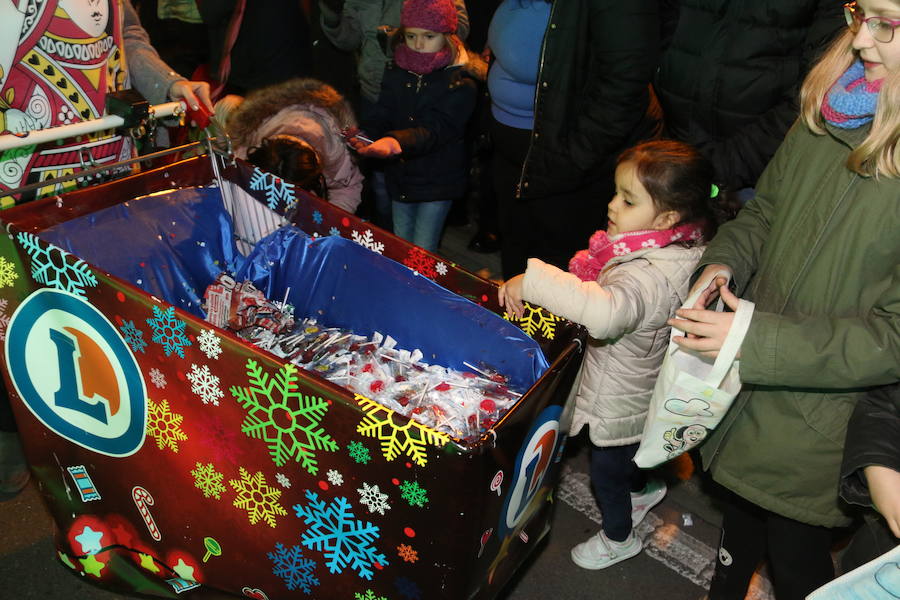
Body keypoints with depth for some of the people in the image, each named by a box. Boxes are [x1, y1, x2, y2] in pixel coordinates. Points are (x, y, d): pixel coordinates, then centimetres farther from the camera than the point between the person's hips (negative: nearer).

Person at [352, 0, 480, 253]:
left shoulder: (461, 82, -15)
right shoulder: (396, 73, 3)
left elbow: (435, 129, -26)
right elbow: (381, 116, -2)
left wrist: (396, 141, -45)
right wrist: (362, 135, -26)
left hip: (437, 181, -5)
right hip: (400, 175, 5)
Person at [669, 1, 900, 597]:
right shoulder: (829, 108, -6)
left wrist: (757, 340, -25)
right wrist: (724, 263, -11)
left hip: (824, 416, -6)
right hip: (748, 386, 6)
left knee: (796, 552, 19)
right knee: (741, 511, 30)